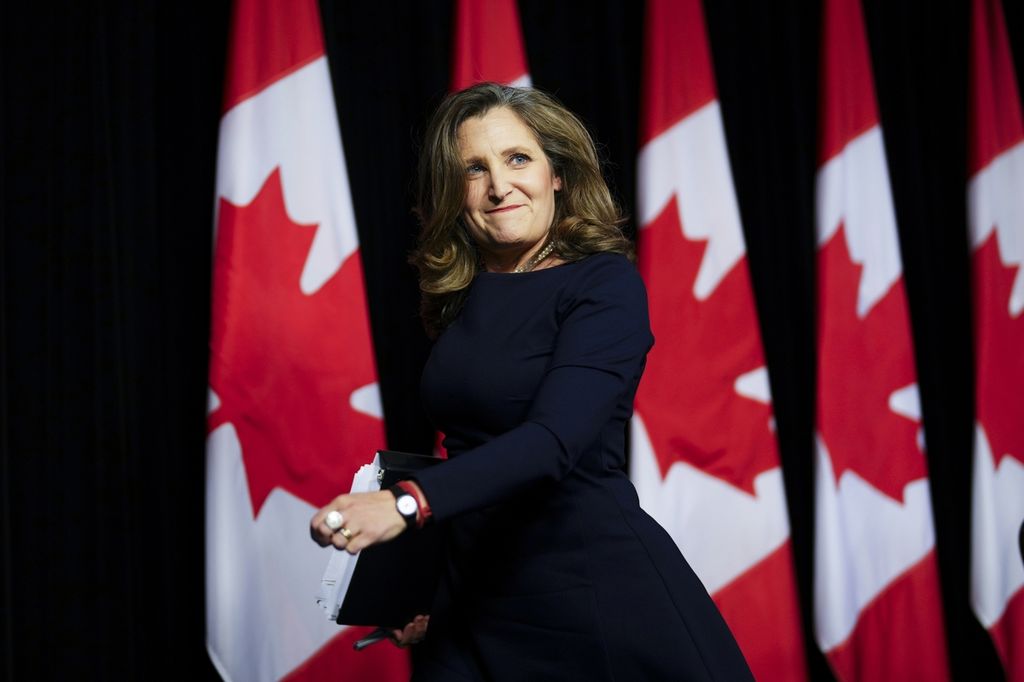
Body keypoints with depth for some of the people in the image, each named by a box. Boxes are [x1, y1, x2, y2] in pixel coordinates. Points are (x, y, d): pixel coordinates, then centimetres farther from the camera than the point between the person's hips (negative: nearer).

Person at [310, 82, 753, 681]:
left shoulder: (604, 284, -11)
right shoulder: (461, 297, 8)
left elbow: (555, 438, -25)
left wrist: (409, 502, -37)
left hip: (597, 583, -6)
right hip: (476, 597, 6)